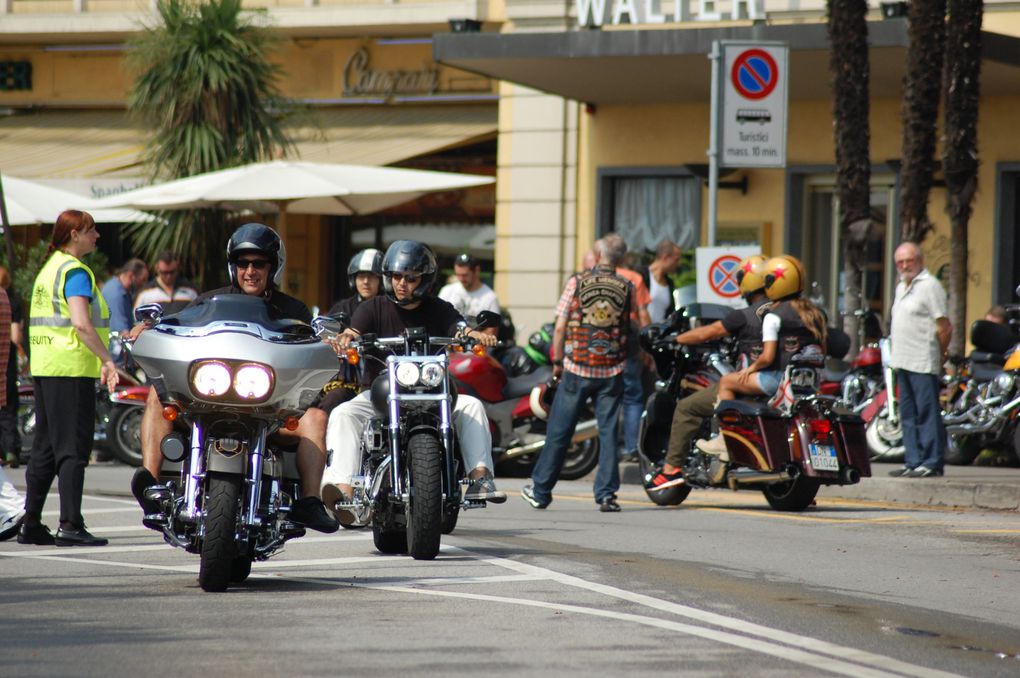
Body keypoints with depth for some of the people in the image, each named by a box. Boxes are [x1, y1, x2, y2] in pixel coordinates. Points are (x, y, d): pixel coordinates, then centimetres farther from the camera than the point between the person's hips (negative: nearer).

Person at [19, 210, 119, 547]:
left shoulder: (49, 269, 17)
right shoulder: (75, 271, -11)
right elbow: (81, 324, -23)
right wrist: (107, 360, -20)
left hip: (44, 368, 9)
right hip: (71, 370, -9)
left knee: (45, 449, 12)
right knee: (73, 449, -9)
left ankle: (31, 524, 13)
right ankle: (70, 525, -12)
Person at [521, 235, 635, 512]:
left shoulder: (577, 282, -5)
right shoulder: (627, 288, -1)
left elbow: (560, 326, -5)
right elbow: (629, 330, 4)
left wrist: (557, 361, 4)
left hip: (577, 368, -1)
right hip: (612, 370, 1)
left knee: (559, 431, 8)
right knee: (608, 432, 5)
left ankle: (540, 490, 17)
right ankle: (607, 494, 0)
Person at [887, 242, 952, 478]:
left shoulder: (929, 286, -9)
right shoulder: (902, 287, 19)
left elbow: (945, 327, -13)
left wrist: (939, 356, -7)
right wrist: (897, 357, 16)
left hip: (923, 363, -9)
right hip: (903, 362, 9)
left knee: (927, 413, -8)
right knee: (908, 415, 11)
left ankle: (931, 462, -8)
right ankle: (913, 461, 17)